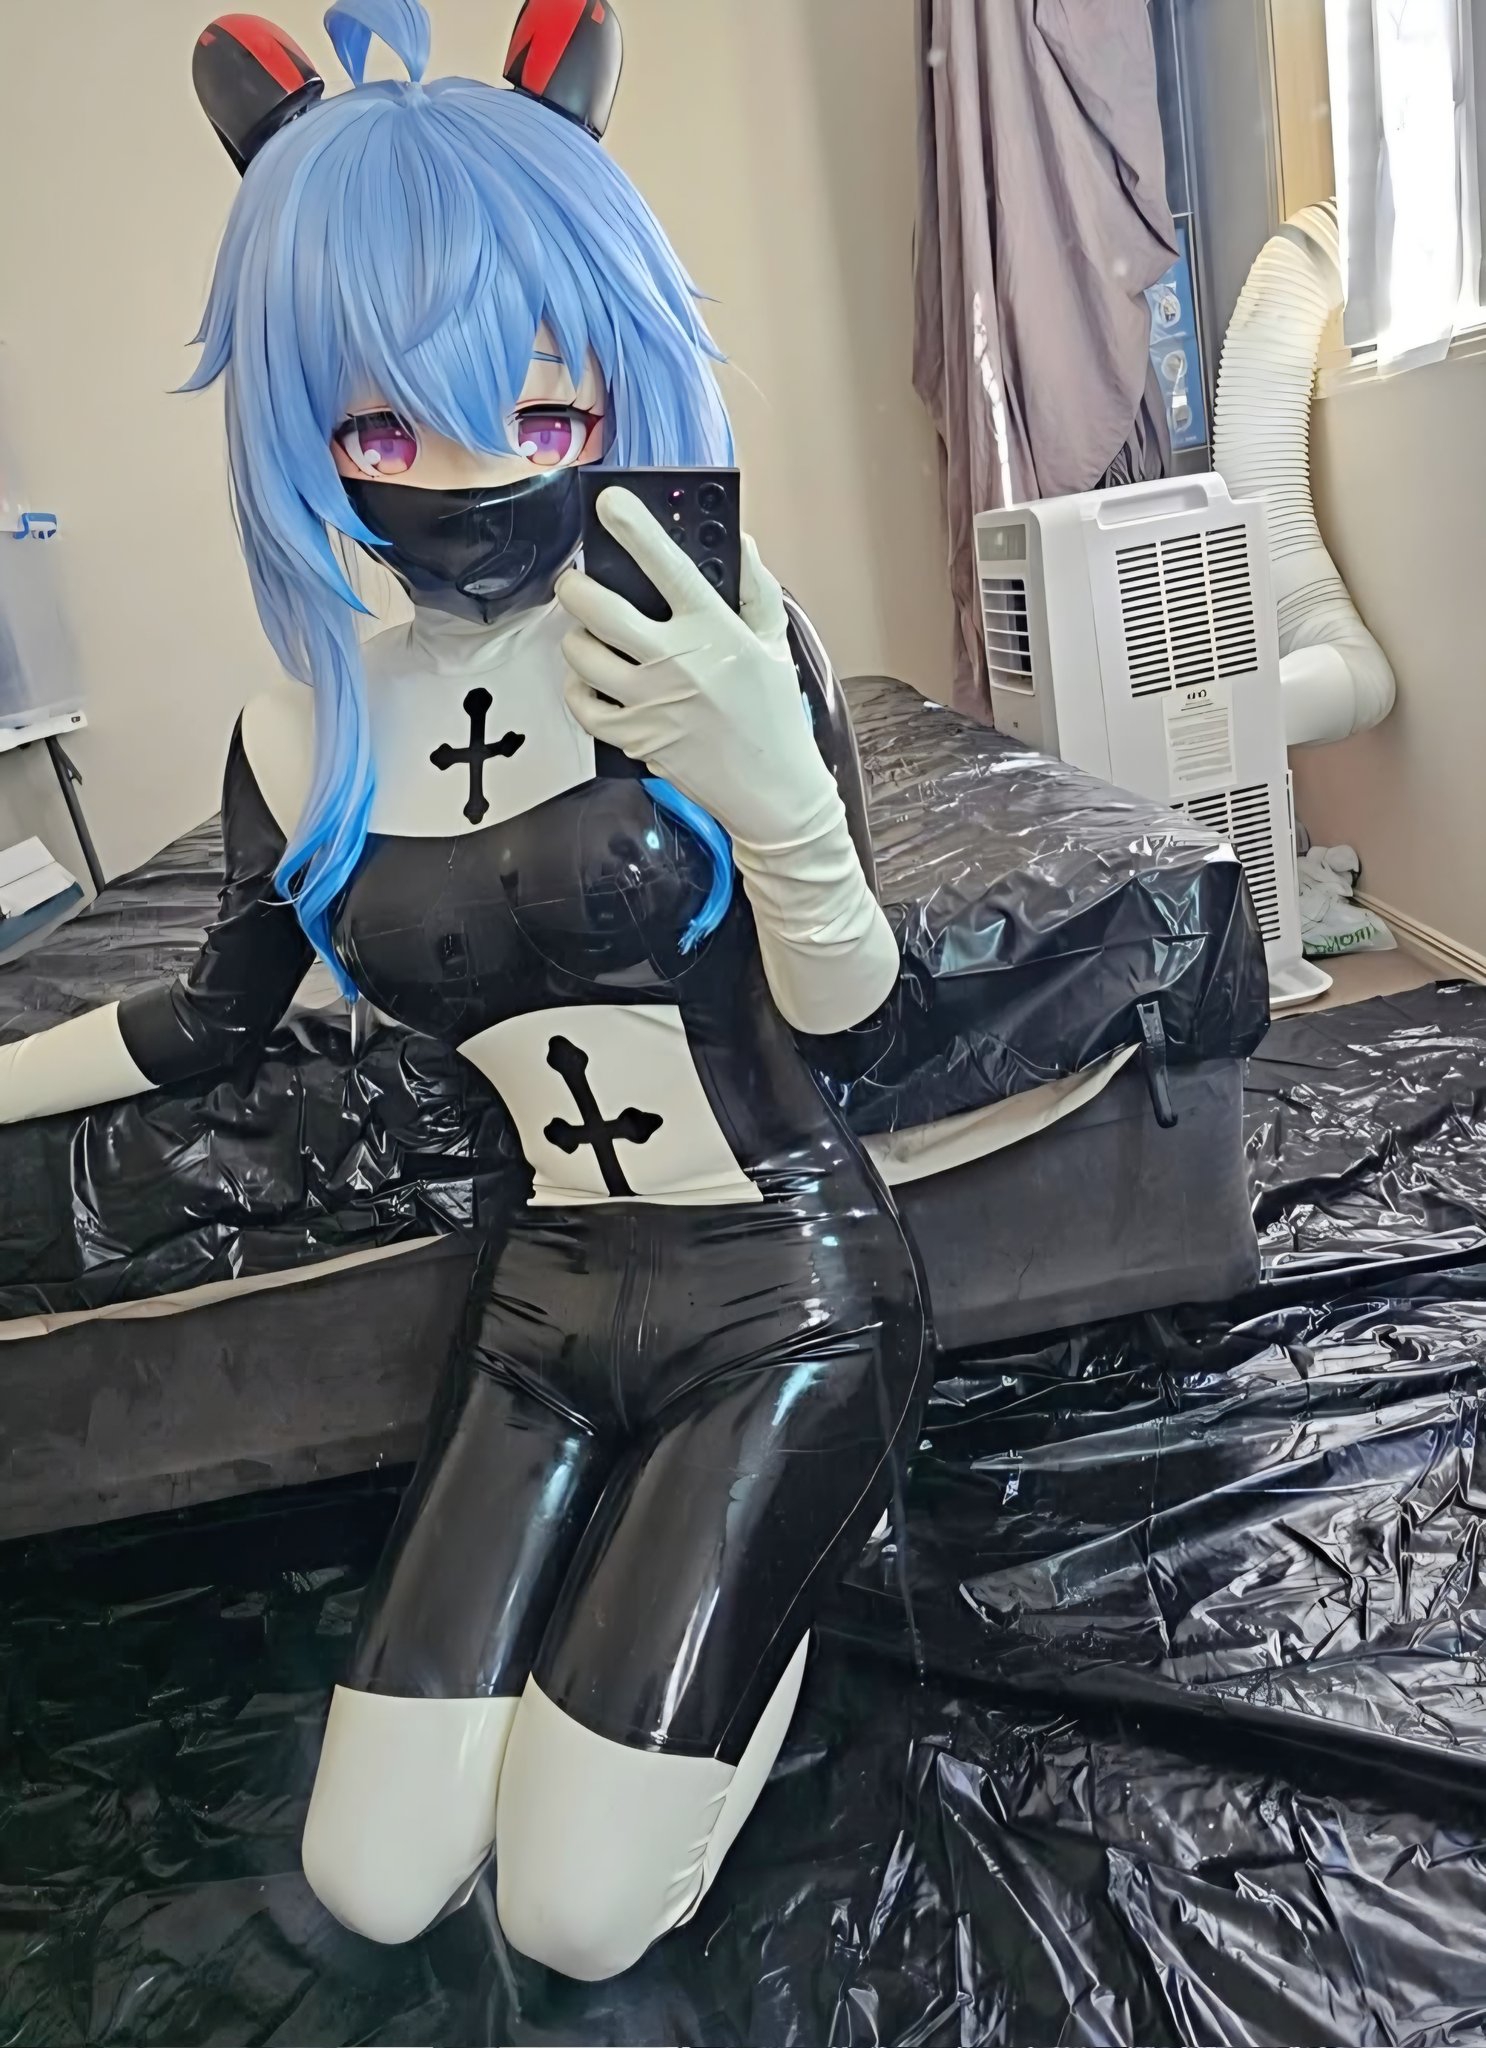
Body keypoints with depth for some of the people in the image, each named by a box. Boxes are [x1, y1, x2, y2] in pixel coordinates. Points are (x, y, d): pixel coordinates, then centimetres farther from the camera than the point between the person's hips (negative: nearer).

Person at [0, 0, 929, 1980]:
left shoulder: (712, 641, -14)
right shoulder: (309, 736, -3)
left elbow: (852, 1034, -14)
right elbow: (212, 1020, 13)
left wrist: (780, 801, -33)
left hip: (785, 1298, -3)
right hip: (548, 1301, 4)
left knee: (576, 1914, -1)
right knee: (372, 1889, 9)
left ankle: (795, 1546, 23)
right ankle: (688, 1551, 29)